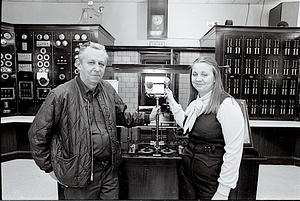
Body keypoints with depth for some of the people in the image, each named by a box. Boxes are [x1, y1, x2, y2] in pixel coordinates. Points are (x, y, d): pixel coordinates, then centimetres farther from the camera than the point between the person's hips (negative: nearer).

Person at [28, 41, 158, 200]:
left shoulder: (108, 89, 1)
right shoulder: (61, 95, -17)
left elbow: (121, 116, 15)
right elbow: (37, 135, -8)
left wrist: (147, 118, 13)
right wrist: (49, 168, -4)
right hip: (79, 173, -4)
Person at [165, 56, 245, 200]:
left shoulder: (227, 105, -19)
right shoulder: (195, 102, 4)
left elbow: (233, 152, -20)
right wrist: (171, 101, 17)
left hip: (211, 175, -6)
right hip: (187, 168, 7)